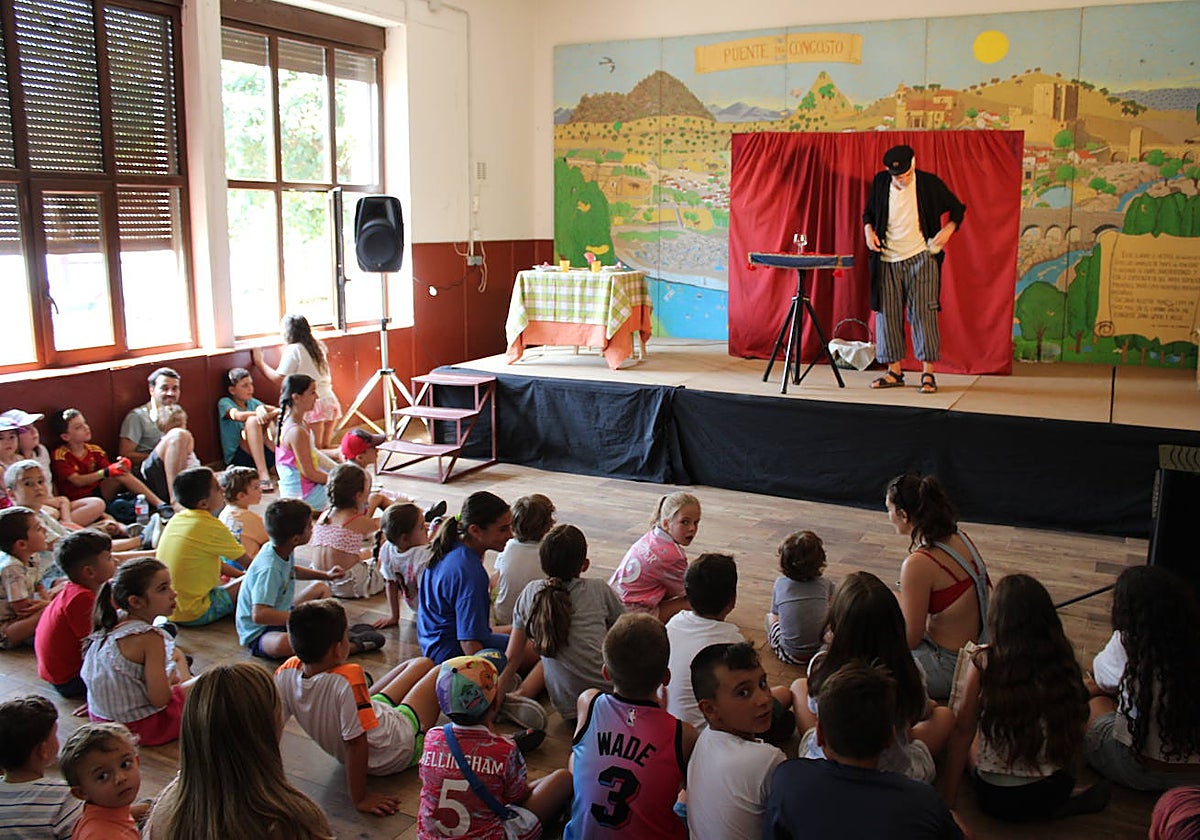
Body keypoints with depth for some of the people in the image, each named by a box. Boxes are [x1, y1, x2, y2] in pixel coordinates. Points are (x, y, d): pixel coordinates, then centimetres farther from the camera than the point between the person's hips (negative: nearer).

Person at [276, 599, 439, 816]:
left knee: (422, 664, 23)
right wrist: (359, 798, -26)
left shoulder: (287, 672, -23)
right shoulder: (348, 680, -43)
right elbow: (356, 744, -39)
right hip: (395, 754, -7)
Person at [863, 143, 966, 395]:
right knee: (887, 313, 3)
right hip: (887, 260, 3)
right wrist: (869, 230, -1)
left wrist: (948, 228, -11)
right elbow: (868, 212, 18)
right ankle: (894, 371, 13)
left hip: (921, 258, -3)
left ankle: (928, 374, -3)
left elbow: (957, 208, 7)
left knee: (922, 313, -7)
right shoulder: (880, 183, 3)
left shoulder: (929, 183, -4)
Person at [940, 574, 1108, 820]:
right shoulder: (1064, 661, -10)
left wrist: (947, 796, 1)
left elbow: (963, 730, -10)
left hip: (995, 798, -3)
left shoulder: (984, 663, -18)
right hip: (1055, 790, 3)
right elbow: (1077, 727, 3)